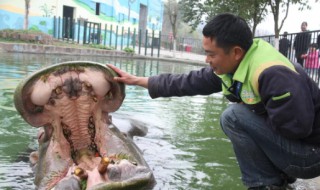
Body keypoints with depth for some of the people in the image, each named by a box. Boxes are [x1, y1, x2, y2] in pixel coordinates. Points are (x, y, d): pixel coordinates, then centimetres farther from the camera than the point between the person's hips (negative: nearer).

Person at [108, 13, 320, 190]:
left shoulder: (273, 75, -30)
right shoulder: (230, 67, -2)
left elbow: (295, 127, -29)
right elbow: (189, 82, 4)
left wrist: (247, 110, -14)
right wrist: (137, 80, 7)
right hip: (283, 142, 9)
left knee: (234, 116, -19)